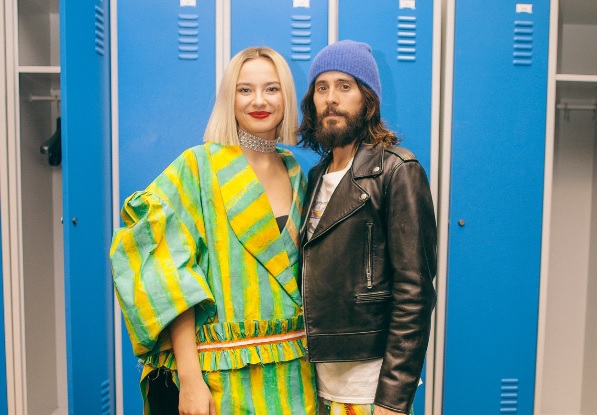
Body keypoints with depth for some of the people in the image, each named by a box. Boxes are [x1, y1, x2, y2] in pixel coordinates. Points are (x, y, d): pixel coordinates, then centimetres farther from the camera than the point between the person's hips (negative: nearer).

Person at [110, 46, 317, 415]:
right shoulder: (198, 166, -9)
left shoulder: (296, 173, 6)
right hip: (223, 372, -4)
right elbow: (171, 275, -14)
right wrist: (189, 378, -17)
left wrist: (312, 354, 6)